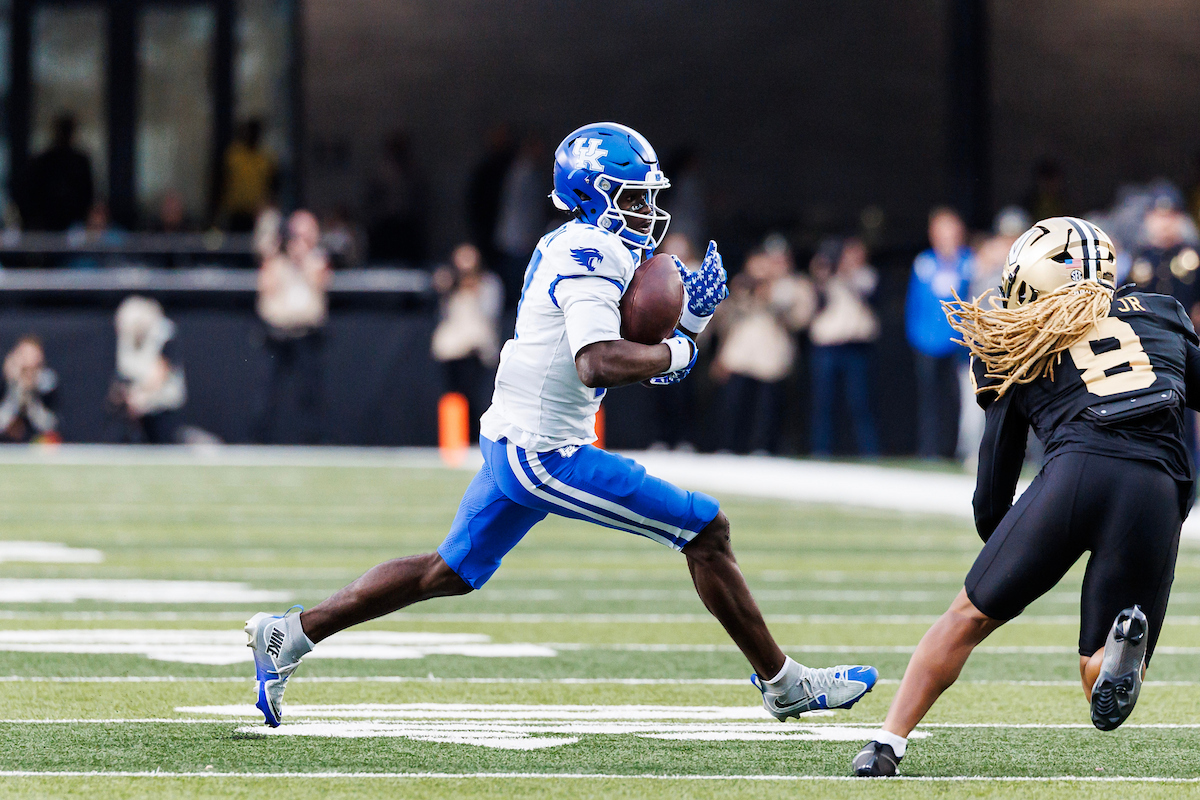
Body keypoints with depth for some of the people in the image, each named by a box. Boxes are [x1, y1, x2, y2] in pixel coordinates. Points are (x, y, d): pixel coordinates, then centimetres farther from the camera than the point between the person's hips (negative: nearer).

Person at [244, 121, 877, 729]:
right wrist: (675, 353, -16)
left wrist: (689, 318, 3)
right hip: (546, 454, -10)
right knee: (706, 530, -5)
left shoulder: (568, 247, 14)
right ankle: (783, 685, 1)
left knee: (451, 572, 22)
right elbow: (599, 364, -31)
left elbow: (629, 352, 18)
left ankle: (290, 635, 22)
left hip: (512, 444, 10)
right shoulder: (591, 256, -17)